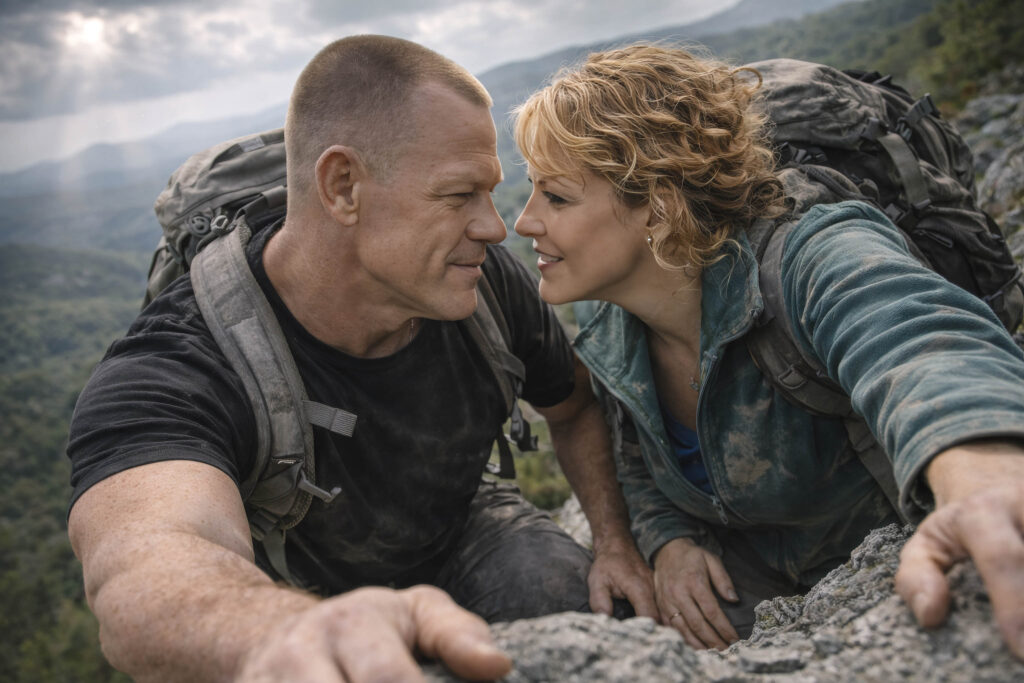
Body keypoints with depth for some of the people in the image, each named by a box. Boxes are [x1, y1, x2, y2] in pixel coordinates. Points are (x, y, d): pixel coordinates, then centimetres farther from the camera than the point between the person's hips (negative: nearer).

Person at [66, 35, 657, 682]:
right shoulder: (166, 376, -34)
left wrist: (617, 541, -11)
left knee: (602, 621, -21)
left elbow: (575, 405, -2)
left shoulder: (487, 278, -21)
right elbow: (149, 568, -55)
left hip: (467, 526, 1)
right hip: (303, 590, 0)